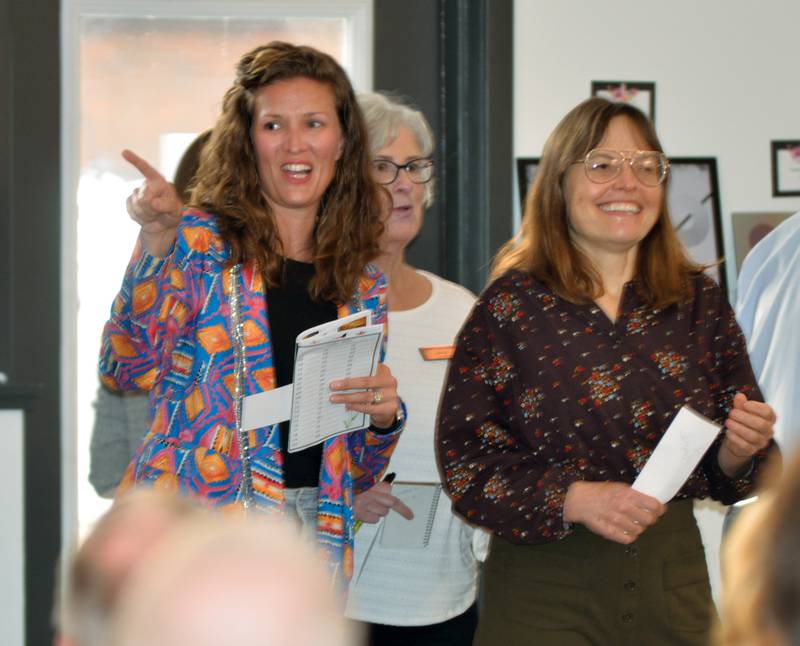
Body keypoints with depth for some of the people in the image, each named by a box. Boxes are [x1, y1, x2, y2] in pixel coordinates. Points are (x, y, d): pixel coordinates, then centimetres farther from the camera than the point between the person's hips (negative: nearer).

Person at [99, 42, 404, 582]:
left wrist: (384, 417, -4)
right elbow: (131, 370, -15)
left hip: (312, 533, 4)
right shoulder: (202, 242, 1)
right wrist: (156, 242, -24)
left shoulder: (363, 287, 12)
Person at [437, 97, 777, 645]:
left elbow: (727, 477, 11)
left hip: (674, 577, 3)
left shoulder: (701, 302, 6)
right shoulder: (512, 303, -4)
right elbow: (464, 455, -9)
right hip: (542, 587, -3)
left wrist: (740, 450, -11)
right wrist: (573, 498, -20)